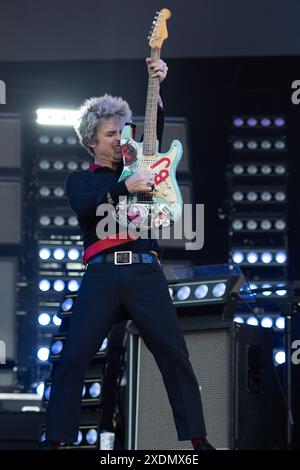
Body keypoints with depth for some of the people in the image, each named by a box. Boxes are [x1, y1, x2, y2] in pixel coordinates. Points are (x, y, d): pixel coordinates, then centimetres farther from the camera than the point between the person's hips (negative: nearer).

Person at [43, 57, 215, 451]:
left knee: (174, 353, -5)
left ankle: (197, 438, -1)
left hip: (145, 271, 2)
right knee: (74, 356, -9)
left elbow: (155, 127, 9)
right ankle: (57, 439, -5)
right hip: (102, 274, -2)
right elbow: (85, 207, -8)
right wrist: (125, 187, -19)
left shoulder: (138, 166, 21)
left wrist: (156, 86, -4)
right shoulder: (79, 179, 14)